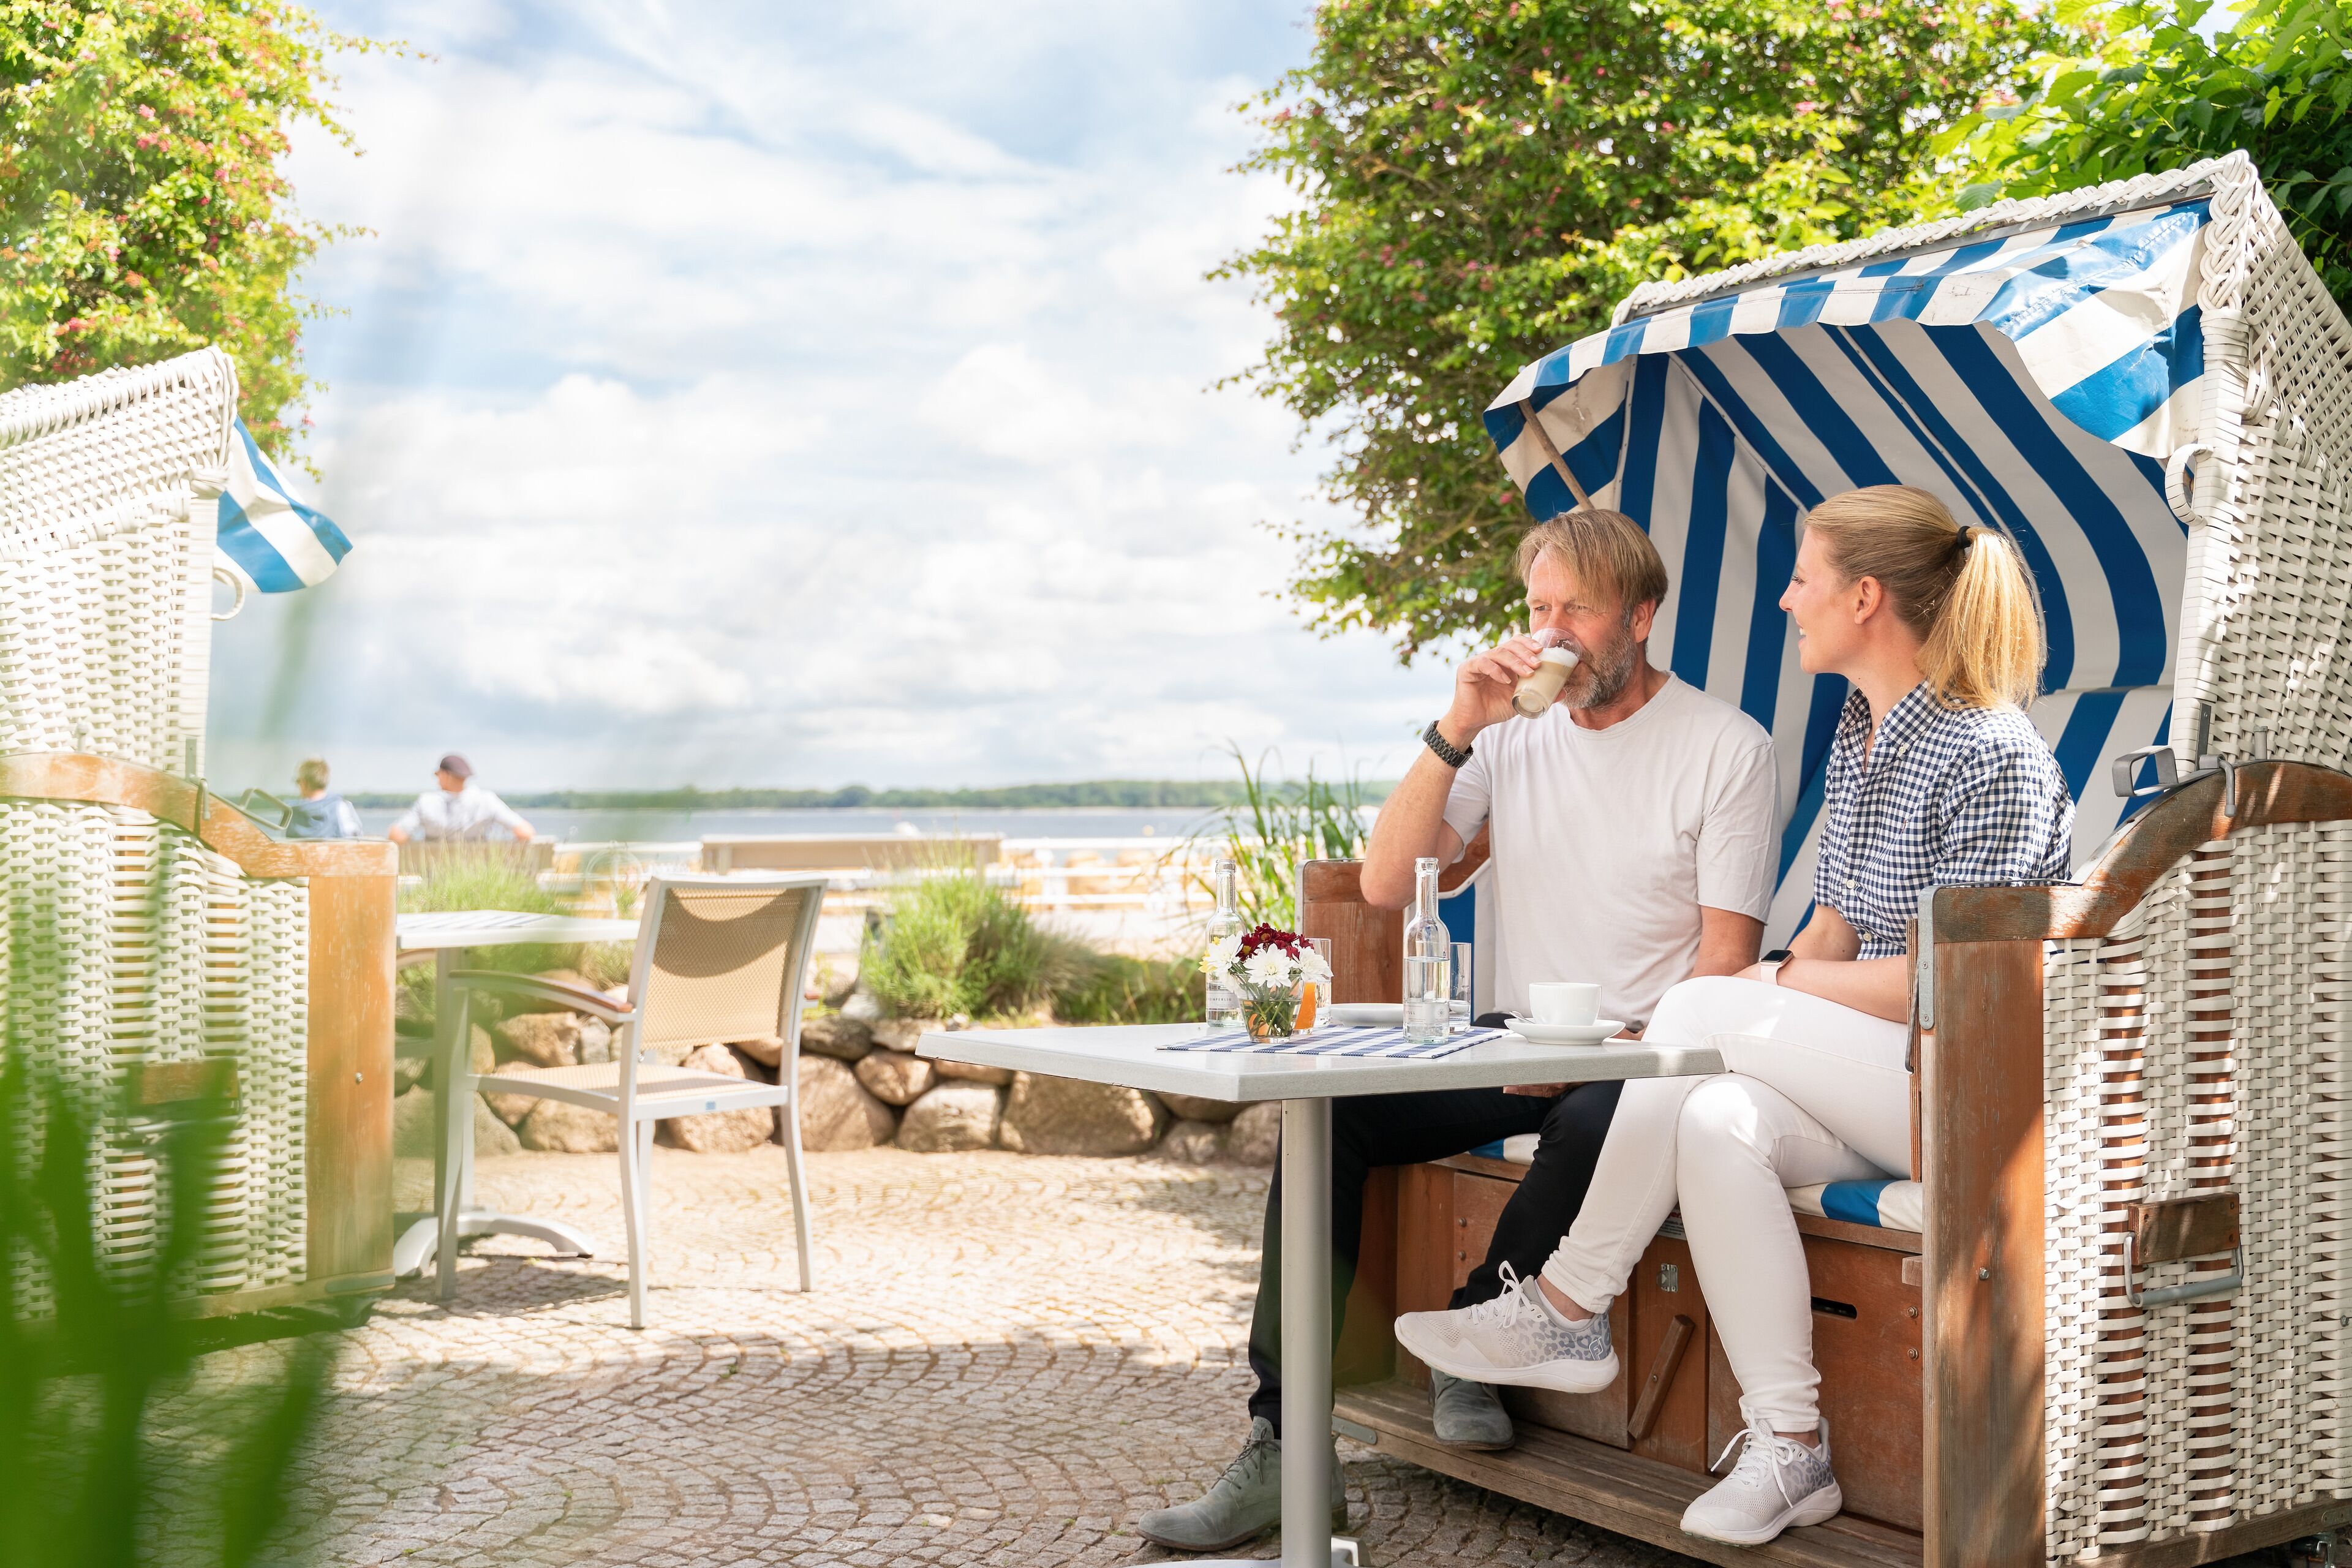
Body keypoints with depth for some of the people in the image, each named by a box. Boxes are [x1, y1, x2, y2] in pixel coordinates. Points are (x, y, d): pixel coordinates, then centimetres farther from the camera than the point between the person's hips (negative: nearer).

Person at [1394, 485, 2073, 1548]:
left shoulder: (1989, 754, -15)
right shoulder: (1855, 737, 13)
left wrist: (1767, 986, -9)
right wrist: (1773, 977, -5)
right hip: (1873, 1080, 7)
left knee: (1701, 1009, -23)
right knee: (1717, 1120, -24)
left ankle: (1565, 1313, -12)